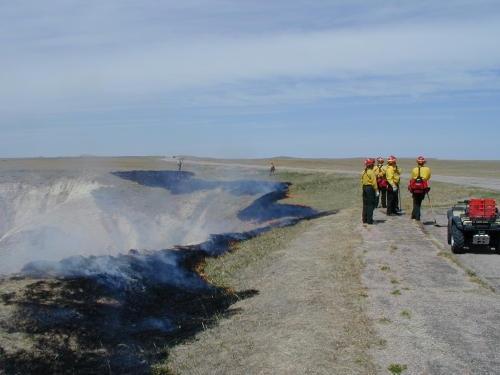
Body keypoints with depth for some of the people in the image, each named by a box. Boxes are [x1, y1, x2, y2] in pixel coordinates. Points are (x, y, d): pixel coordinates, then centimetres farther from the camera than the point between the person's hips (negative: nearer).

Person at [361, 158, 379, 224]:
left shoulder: (363, 172, 9)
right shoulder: (371, 172, -14)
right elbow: (374, 182, -16)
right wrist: (376, 190, -12)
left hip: (365, 188, 8)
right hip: (370, 188, -8)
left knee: (365, 204, 13)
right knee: (370, 205, -2)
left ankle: (365, 219, 19)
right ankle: (369, 220, -2)